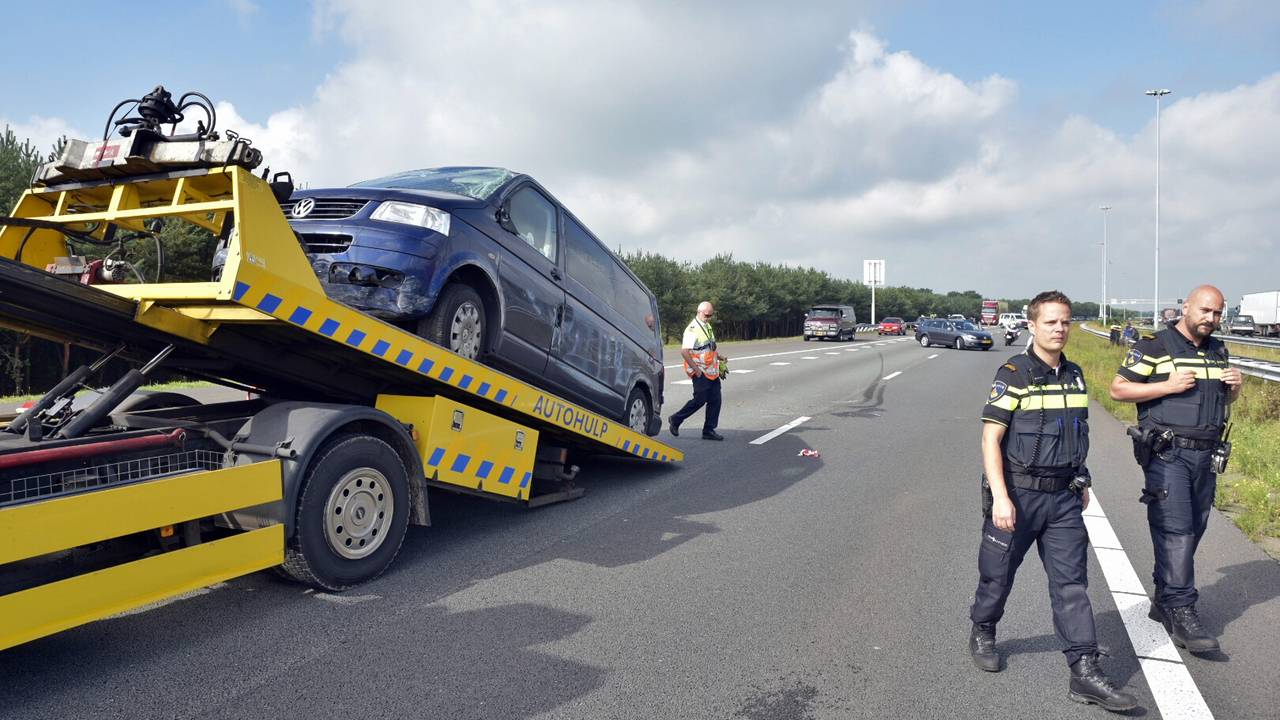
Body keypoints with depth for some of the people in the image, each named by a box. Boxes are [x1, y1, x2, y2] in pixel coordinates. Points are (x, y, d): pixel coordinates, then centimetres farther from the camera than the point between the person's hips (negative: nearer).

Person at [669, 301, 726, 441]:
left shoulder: (707, 327, 15)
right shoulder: (692, 329, -15)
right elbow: (684, 351, -22)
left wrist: (719, 357, 12)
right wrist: (696, 369, -20)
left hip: (712, 372, 9)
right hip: (701, 373, -8)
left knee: (715, 400, 4)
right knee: (699, 400, -6)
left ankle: (709, 430, 11)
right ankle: (675, 420, 11)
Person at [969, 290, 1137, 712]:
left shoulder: (1074, 375, 9)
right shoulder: (1013, 375, -11)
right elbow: (991, 439, -14)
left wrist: (1082, 483, 22)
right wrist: (1000, 497, -21)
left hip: (1063, 496, 5)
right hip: (1018, 494, -5)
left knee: (1071, 584, 3)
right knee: (998, 573, 10)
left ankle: (1085, 672, 6)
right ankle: (982, 634, 35)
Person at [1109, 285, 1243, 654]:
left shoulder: (1218, 351, 15)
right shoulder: (1154, 347, -6)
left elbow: (1227, 400, 28)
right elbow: (1117, 389, -9)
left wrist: (1235, 385, 5)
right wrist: (1168, 386, -17)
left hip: (1206, 457, 7)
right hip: (1167, 455, -7)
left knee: (1193, 531, 10)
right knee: (1175, 532, -11)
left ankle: (1164, 601, 21)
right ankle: (1182, 612, -8)